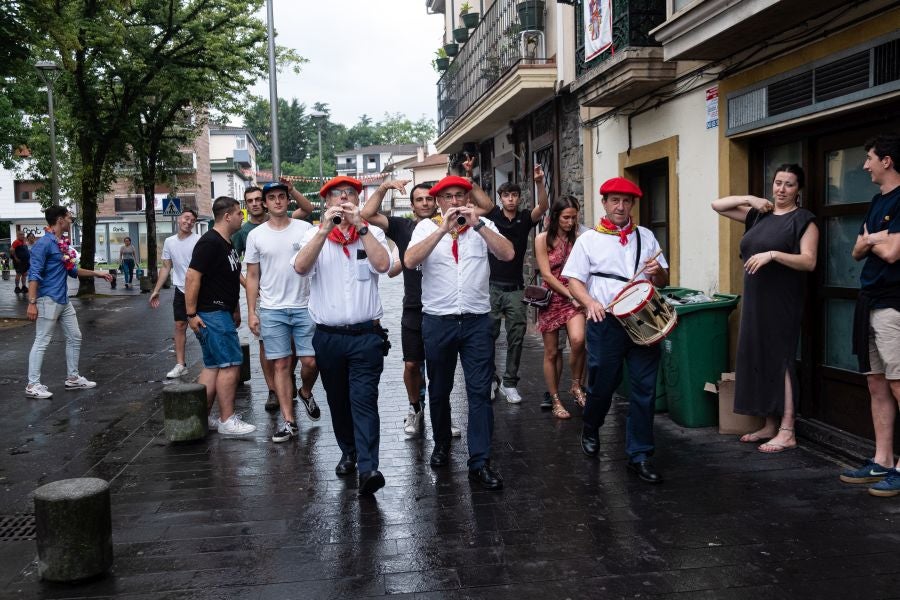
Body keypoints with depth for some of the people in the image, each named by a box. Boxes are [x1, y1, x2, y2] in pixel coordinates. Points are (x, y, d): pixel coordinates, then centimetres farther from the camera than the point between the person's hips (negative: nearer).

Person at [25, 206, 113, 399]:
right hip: (48, 301, -9)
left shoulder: (63, 244, 13)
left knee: (75, 337, 14)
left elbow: (72, 270, 25)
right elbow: (34, 274, -18)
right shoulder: (44, 243, -14)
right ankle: (33, 385, 3)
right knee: (42, 342, -4)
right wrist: (32, 302, -23)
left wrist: (96, 274, 26)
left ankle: (73, 378, 24)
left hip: (64, 300, 9)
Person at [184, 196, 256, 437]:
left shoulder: (227, 244, 15)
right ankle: (227, 421, 0)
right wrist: (191, 314, -21)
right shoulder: (210, 242, -15)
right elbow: (192, 277, -20)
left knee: (213, 366, 12)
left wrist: (235, 310, 23)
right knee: (230, 365, -7)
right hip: (211, 314, -10)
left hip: (223, 312, 10)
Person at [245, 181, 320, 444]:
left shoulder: (305, 228, 1)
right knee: (281, 364, 3)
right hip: (271, 310, 0)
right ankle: (288, 421, 10)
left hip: (304, 307, 0)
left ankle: (306, 393, 32)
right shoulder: (256, 235, 4)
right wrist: (251, 312, 3)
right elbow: (252, 277, 8)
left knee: (311, 361, -1)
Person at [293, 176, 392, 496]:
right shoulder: (315, 235, 6)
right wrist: (326, 228, -19)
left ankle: (368, 468, -15)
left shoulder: (372, 233, 5)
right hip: (328, 336, 2)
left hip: (366, 335, -2)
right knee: (337, 400, 14)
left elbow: (383, 264, -14)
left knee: (364, 400, -10)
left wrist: (359, 225, -16)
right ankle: (348, 452, 32)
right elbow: (300, 267, -13)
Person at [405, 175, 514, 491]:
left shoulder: (483, 226, 4)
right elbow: (410, 260, -15)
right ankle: (441, 444, 37)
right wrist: (443, 229, -21)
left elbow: (508, 254, -11)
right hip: (438, 320, 1)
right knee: (439, 389, 16)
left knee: (480, 391, -2)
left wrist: (477, 225, -19)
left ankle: (480, 462, 3)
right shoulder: (426, 227, 2)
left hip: (477, 320, 0)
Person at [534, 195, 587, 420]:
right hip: (552, 298, 0)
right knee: (551, 352, 4)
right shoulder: (543, 239, -2)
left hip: (574, 297, 1)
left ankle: (576, 386, -2)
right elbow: (547, 275, -8)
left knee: (578, 339, -25)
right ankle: (555, 400, 19)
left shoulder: (578, 239, 3)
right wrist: (570, 295, -13)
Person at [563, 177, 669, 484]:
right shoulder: (589, 239, 5)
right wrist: (590, 302, -18)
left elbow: (663, 280, 17)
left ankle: (639, 456, 11)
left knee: (645, 388, 0)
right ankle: (590, 429, 40)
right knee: (602, 384, 9)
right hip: (606, 321, -2)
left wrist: (658, 272, -7)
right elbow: (574, 280, 1)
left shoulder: (645, 237, 13)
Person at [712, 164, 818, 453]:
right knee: (758, 358, 8)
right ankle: (770, 425, 18)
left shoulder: (803, 219, -3)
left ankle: (786, 432, -3)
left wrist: (773, 254, -25)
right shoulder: (759, 215, 13)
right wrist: (750, 199, 3)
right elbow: (717, 205, 15)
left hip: (782, 301, -6)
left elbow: (809, 261, -13)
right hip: (755, 299, 6)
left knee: (780, 359, -7)